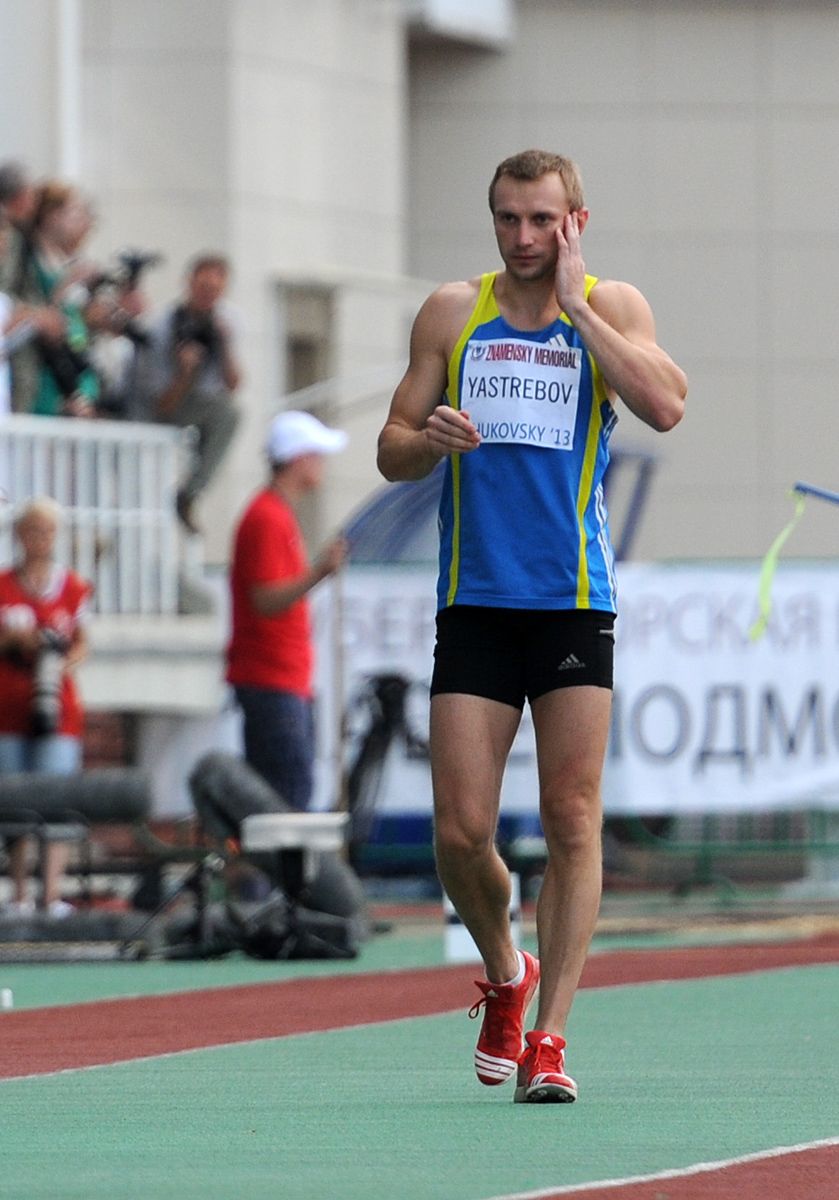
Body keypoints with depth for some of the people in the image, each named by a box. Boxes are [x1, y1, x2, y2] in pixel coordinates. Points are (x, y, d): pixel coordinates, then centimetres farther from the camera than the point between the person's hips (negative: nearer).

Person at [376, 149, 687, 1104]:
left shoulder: (613, 308, 4)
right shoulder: (452, 313, 9)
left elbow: (664, 405, -15)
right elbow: (392, 452, 12)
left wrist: (574, 303, -12)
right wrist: (430, 440, -11)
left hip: (574, 602, -1)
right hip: (474, 599, 1)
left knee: (572, 823, -5)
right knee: (461, 830, -4)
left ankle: (547, 1036, 0)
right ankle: (504, 973, 23)